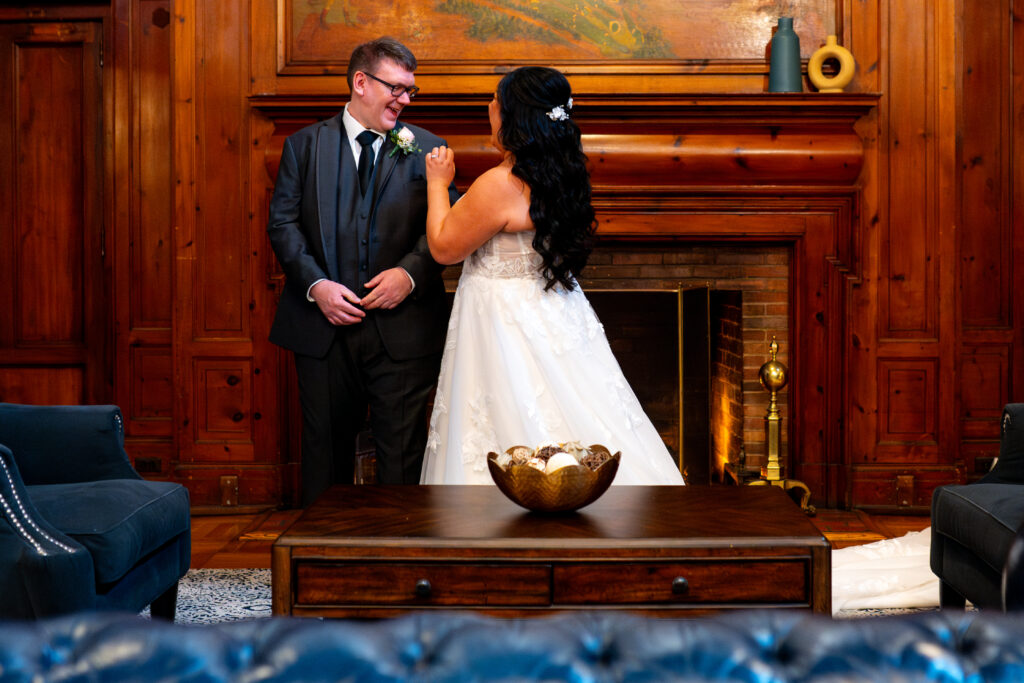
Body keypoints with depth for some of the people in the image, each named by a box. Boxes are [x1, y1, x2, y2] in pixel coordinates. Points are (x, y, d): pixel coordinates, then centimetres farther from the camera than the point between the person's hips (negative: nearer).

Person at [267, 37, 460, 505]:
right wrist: (315, 285, -12)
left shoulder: (427, 149, 6)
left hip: (402, 327, -1)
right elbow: (283, 222, 1)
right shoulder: (304, 145, 7)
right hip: (323, 326, 1)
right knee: (325, 448, 12)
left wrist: (410, 273, -17)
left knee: (403, 454, 3)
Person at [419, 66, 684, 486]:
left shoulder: (499, 186, -21)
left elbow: (443, 247, -11)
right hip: (557, 321, 9)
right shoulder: (565, 176, 3)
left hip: (508, 328, -8)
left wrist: (438, 183, 2)